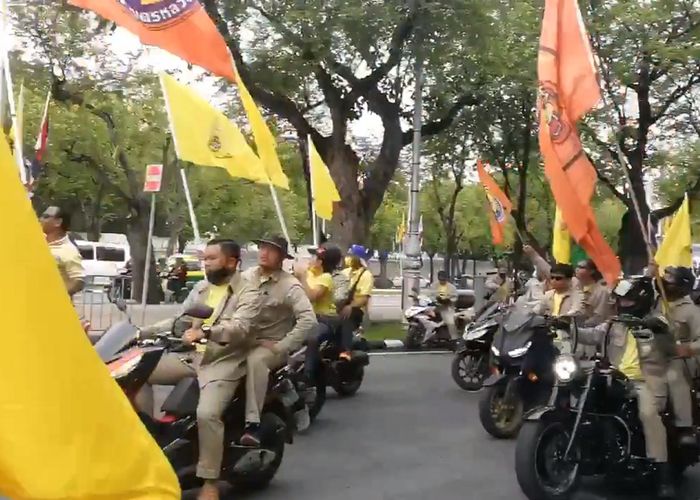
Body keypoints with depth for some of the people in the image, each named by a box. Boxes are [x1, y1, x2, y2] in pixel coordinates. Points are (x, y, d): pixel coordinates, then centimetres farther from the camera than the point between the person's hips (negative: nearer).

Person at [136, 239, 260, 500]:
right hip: (191, 358, 7)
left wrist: (205, 331, -43)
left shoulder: (248, 294, -9)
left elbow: (239, 328, -26)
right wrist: (143, 331, 4)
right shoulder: (201, 288, 14)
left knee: (206, 414, -29)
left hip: (223, 364, -7)